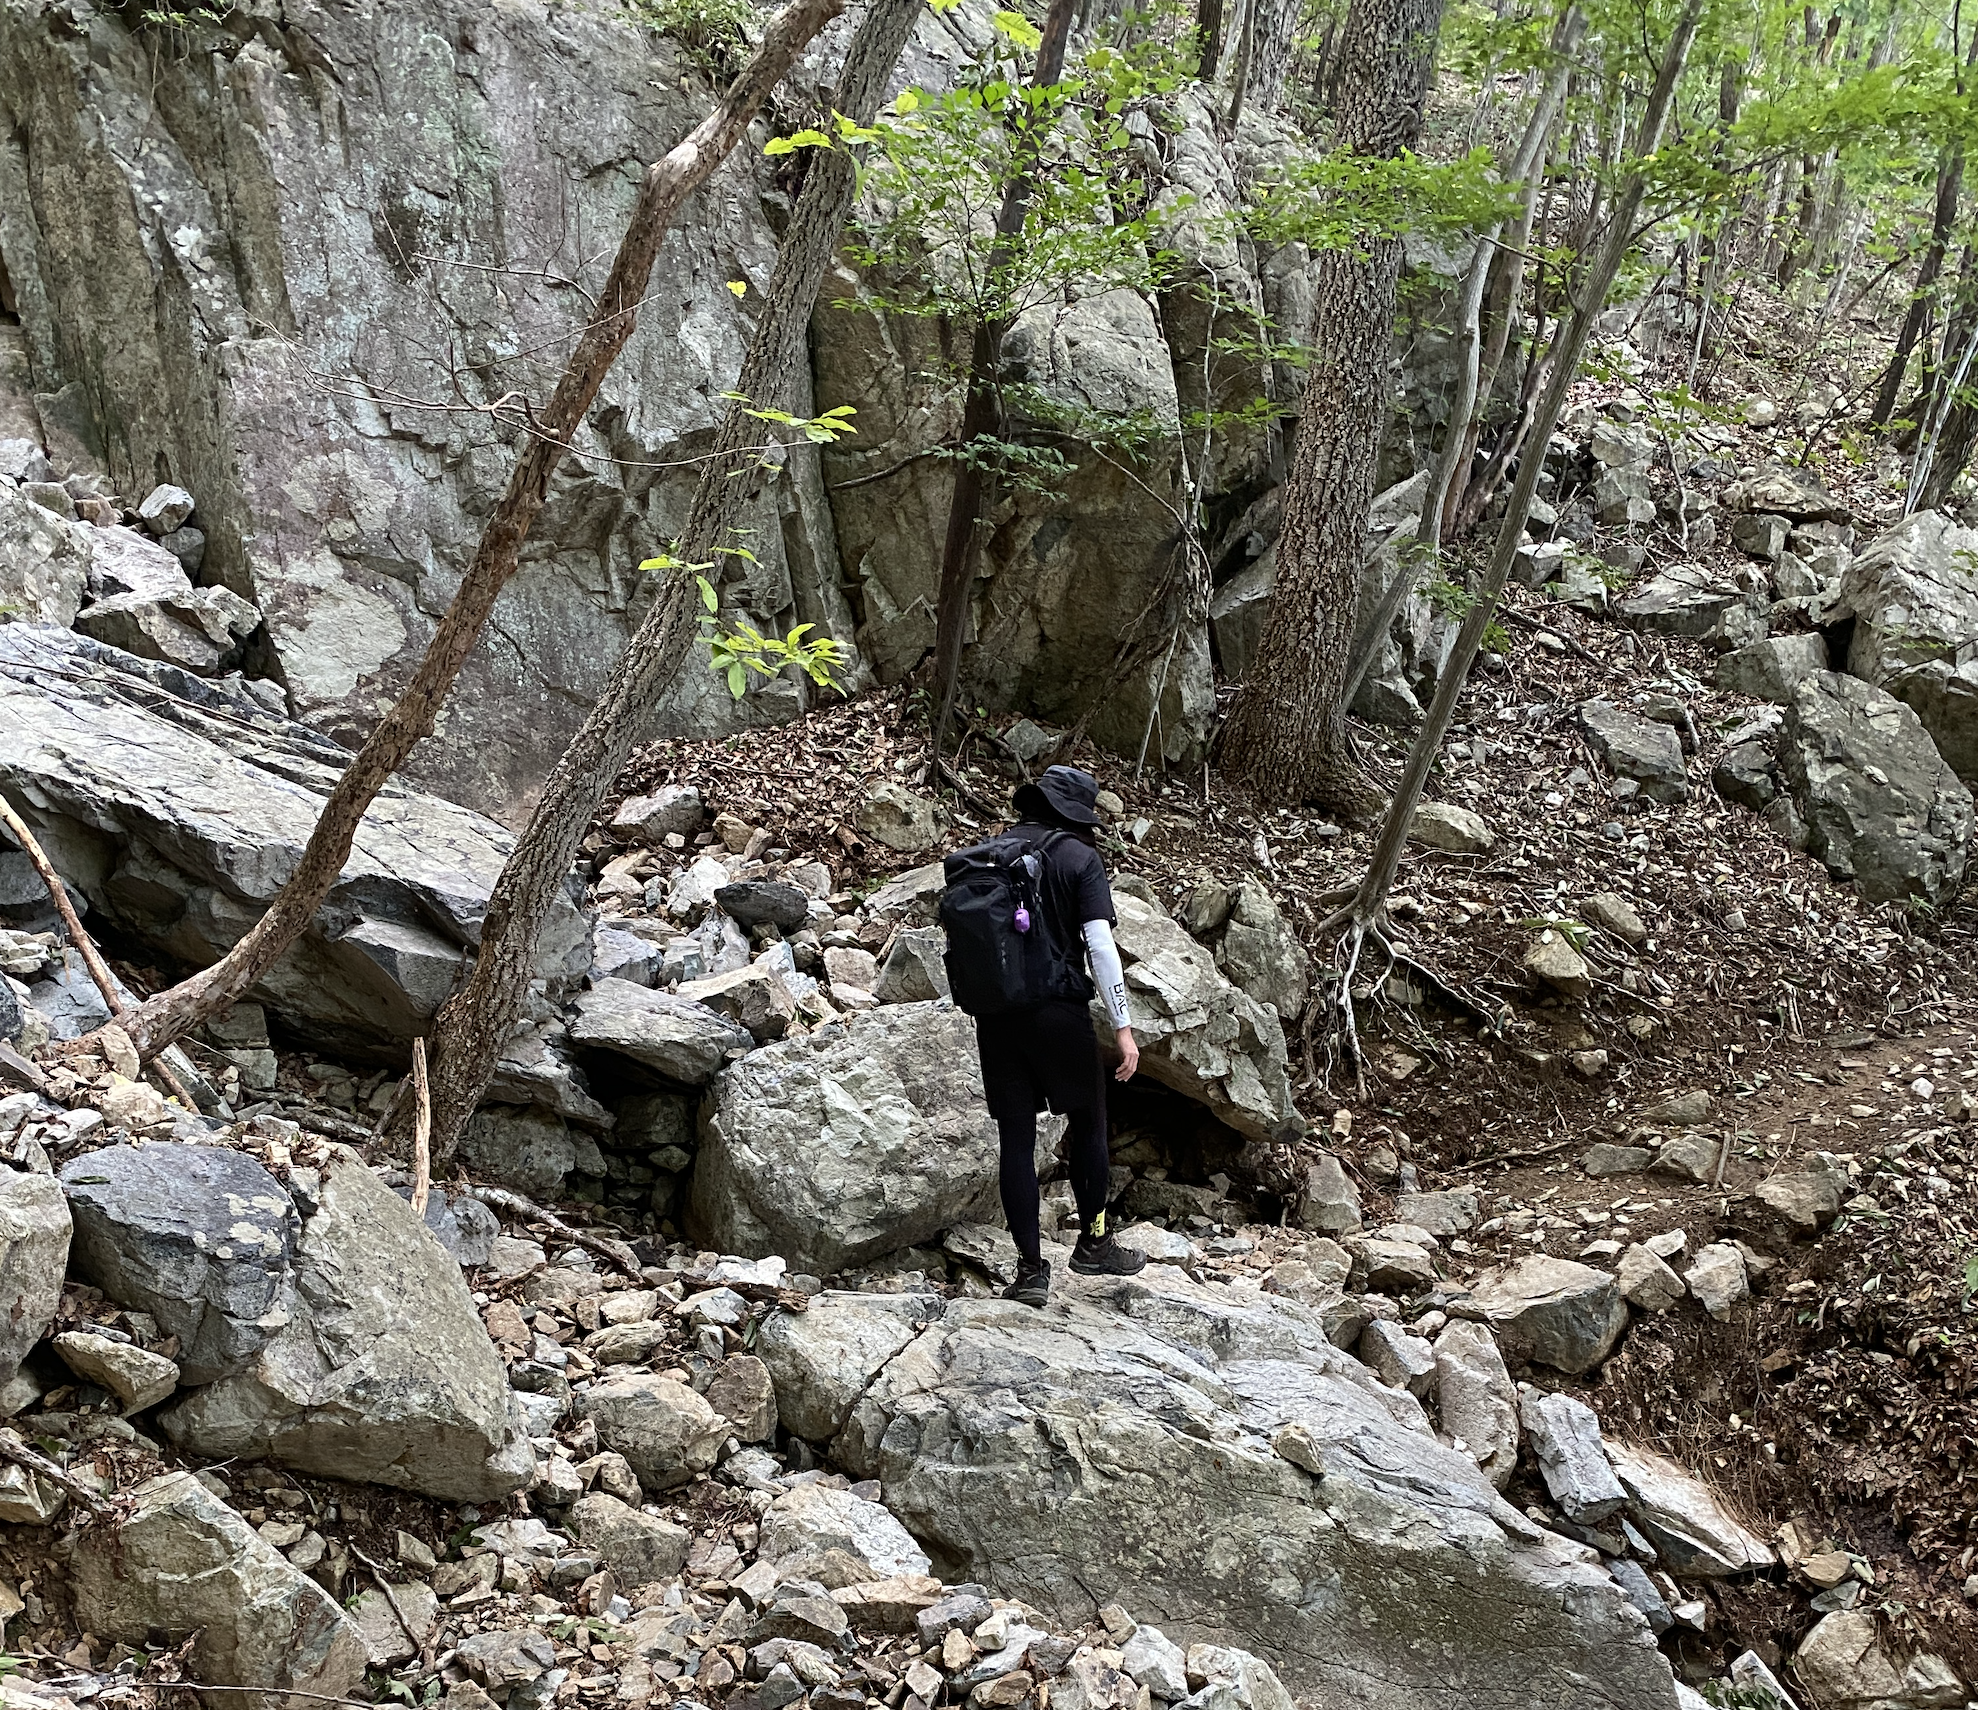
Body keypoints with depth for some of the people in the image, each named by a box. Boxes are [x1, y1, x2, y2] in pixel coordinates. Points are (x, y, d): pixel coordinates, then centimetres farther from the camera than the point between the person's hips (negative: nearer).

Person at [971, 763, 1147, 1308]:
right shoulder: (1079, 858, -6)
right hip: (1059, 1012, -4)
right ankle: (1093, 1243, 24)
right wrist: (1123, 1027, -11)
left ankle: (1030, 1269, 8)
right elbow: (1100, 946, -13)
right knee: (1088, 1123, 16)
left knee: (1016, 1139, 7)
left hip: (996, 1014, 4)